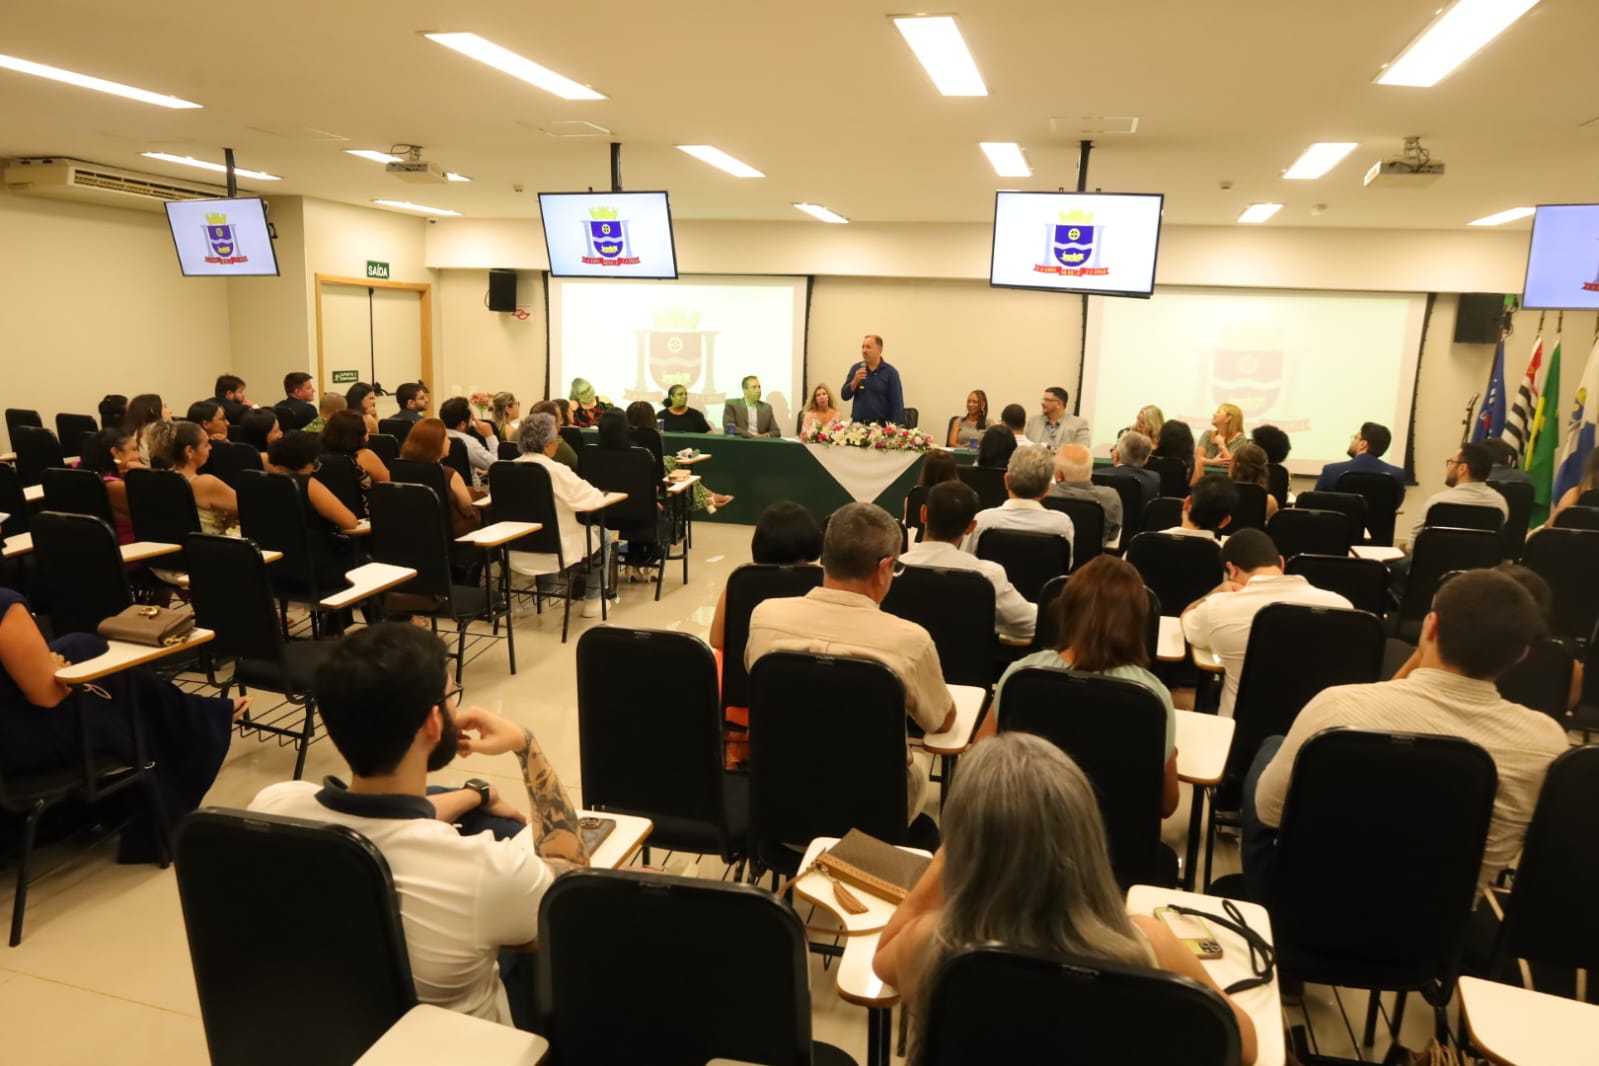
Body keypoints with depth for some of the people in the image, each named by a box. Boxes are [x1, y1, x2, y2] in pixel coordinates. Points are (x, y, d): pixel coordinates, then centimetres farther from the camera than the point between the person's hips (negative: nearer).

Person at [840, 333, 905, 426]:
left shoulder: (890, 372, -2)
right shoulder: (856, 369, 8)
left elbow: (897, 404, -4)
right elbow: (844, 396, 7)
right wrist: (855, 381, -10)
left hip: (881, 425, -3)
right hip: (857, 424, 3)